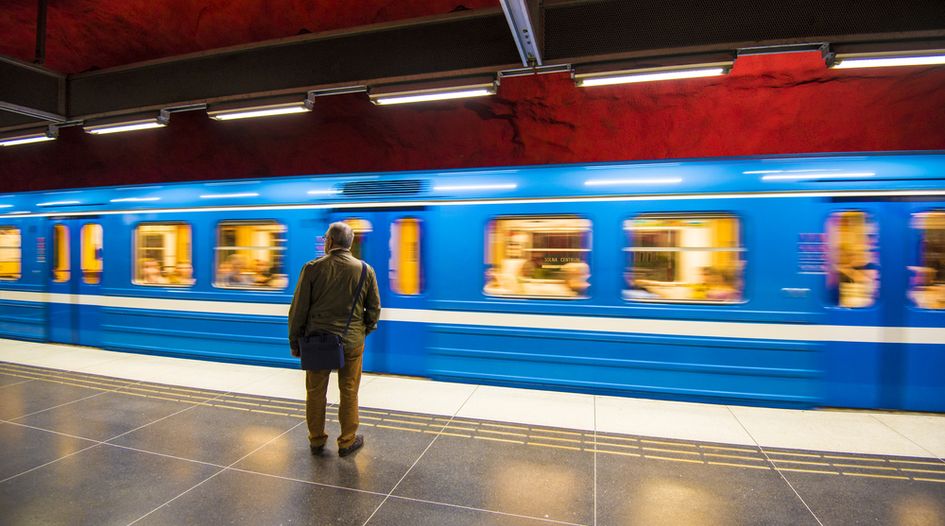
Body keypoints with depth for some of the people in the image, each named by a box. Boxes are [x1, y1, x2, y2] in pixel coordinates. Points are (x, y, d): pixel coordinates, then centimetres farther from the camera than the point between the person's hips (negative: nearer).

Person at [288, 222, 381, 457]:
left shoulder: (313, 268, -6)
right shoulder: (366, 270, -3)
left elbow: (298, 309, -4)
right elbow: (374, 308, 3)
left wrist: (294, 341, 7)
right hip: (352, 341, 1)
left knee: (315, 392, 14)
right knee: (349, 393, 11)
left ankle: (316, 441, 28)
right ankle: (347, 442, 22)